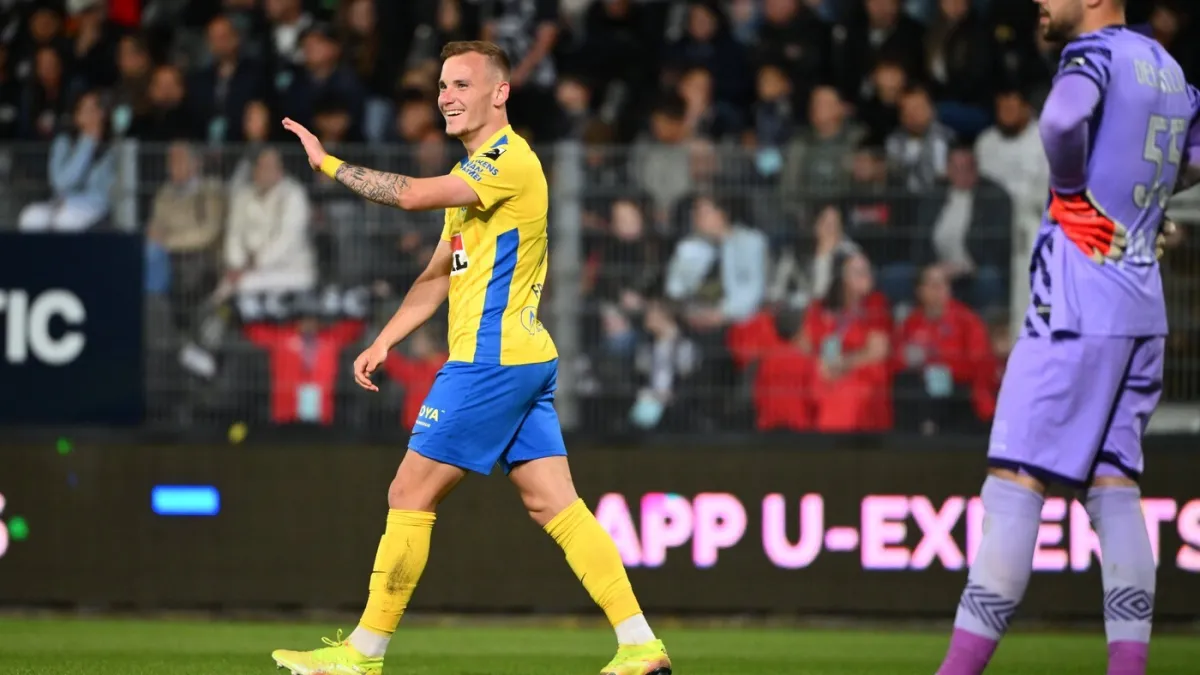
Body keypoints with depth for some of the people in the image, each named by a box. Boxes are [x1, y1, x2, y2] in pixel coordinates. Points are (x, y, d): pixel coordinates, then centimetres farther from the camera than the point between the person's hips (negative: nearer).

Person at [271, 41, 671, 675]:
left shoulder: (510, 160, -12)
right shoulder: (473, 172, 20)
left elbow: (413, 194, -25)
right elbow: (438, 275, 25)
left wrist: (328, 163, -16)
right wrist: (383, 341, 16)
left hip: (491, 360, -10)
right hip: (524, 360, 10)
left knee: (411, 495, -4)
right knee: (556, 505, 3)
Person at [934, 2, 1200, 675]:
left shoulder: (1096, 54, -9)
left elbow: (1062, 120, -30)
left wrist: (1071, 185, -12)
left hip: (1076, 312, -8)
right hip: (1144, 313, 8)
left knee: (1014, 486, -8)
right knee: (1114, 488, 9)